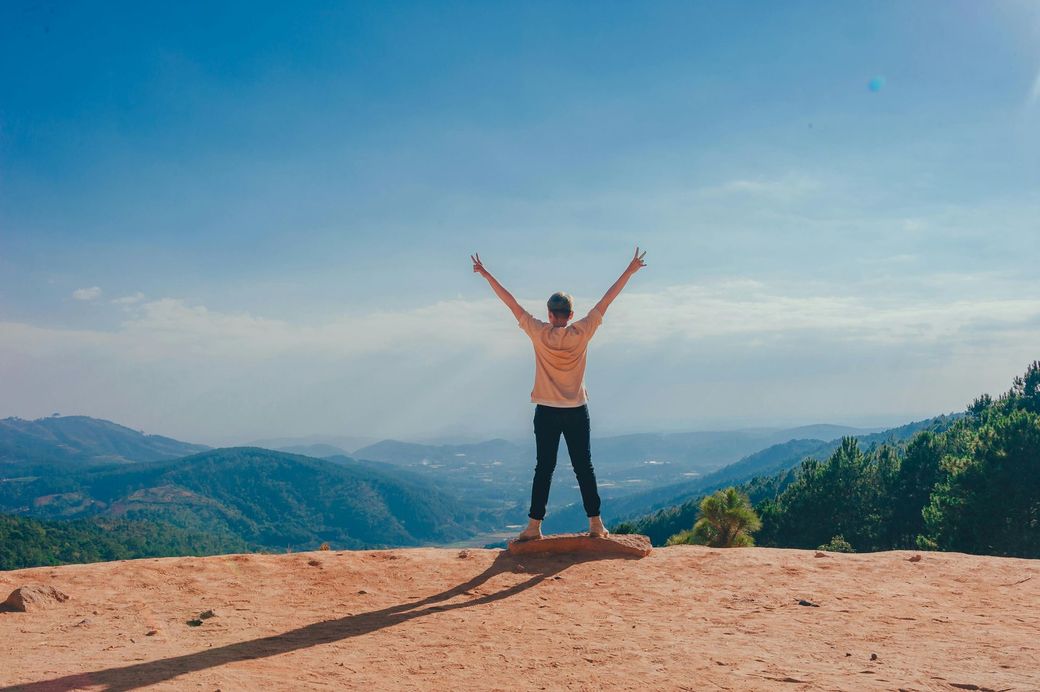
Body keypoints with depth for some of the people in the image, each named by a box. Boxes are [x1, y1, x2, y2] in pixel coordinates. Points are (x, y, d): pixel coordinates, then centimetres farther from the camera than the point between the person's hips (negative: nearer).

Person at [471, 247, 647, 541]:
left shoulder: (540, 334, -7)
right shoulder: (581, 333, -6)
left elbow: (512, 303, -2)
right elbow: (606, 301, 1)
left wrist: (487, 275, 4)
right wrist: (629, 271, 8)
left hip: (547, 412, 0)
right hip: (577, 411, 1)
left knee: (544, 468, 3)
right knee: (584, 467, 6)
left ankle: (534, 525, 4)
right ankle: (595, 523, 8)